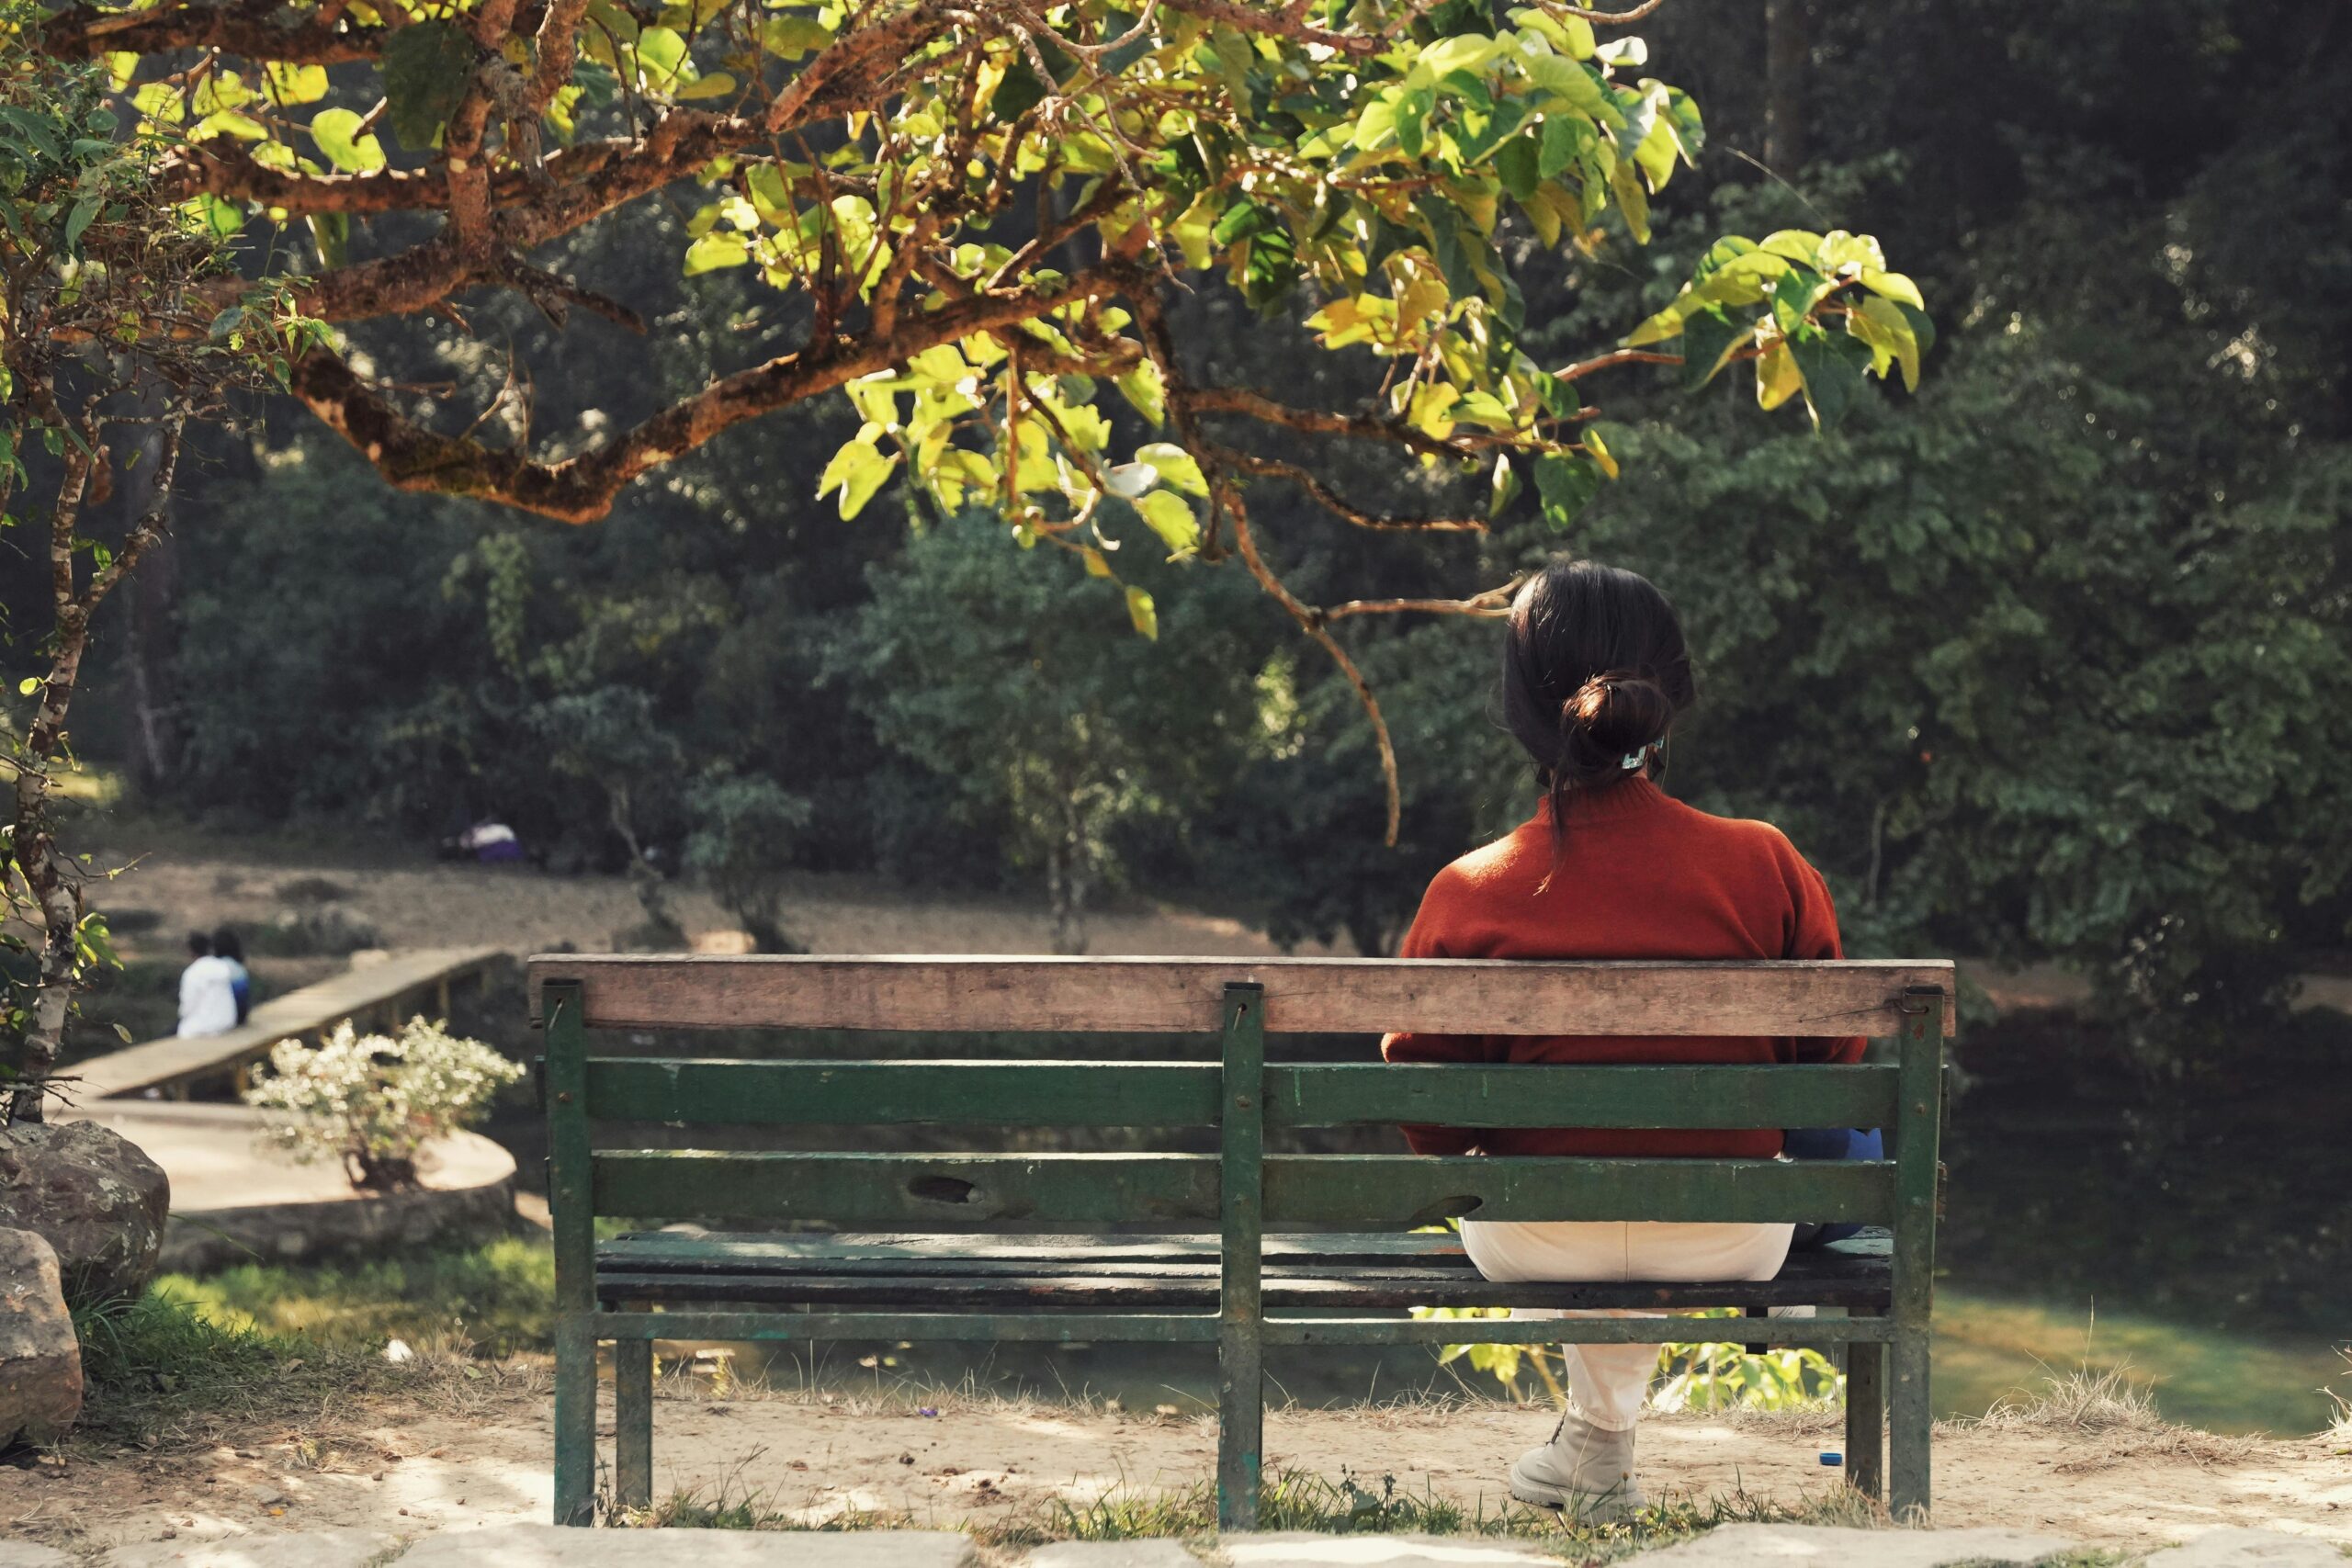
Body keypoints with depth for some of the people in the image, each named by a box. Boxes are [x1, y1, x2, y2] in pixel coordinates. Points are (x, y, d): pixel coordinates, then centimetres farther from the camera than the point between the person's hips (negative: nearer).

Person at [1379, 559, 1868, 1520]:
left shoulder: (1467, 895, -16)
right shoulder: (1764, 866, -14)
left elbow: (1430, 1124, -7)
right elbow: (1833, 1058, -2)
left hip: (1536, 1247, 0)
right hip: (1728, 1242, 1)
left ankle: (1602, 1439, 45)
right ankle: (1596, 1440, 44)